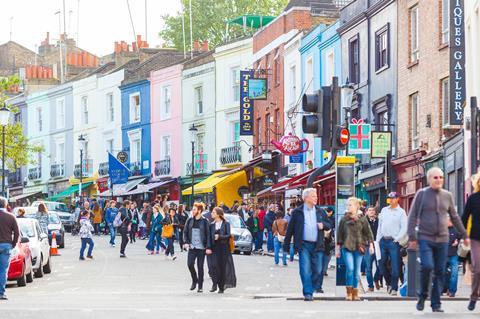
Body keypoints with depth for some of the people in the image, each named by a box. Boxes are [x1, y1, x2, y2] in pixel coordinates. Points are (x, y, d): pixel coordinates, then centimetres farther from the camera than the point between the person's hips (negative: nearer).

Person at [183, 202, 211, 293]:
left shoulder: (204, 221, -3)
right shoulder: (189, 220, 7)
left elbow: (208, 235, -3)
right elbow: (185, 232, 12)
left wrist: (208, 247, -9)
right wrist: (185, 242, -4)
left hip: (201, 248, -3)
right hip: (192, 247, 3)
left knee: (200, 266, 1)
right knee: (190, 264, -9)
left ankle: (200, 286, 11)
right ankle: (194, 280, 15)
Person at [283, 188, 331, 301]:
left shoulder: (320, 212, 12)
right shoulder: (297, 212, 2)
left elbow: (329, 225, 17)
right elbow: (290, 228, 4)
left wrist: (323, 225, -7)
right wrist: (286, 245, 3)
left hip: (317, 245, 3)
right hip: (304, 245, -3)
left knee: (318, 270, 4)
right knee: (305, 269, -11)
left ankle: (316, 289, 22)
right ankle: (308, 293, -11)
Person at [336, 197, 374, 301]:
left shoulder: (362, 219, 5)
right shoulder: (344, 219, 7)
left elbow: (368, 233, 8)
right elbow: (339, 234, 10)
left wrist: (371, 245, 1)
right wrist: (338, 248, 9)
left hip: (359, 248, 1)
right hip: (347, 247, -1)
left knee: (357, 271, 4)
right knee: (350, 268, -15)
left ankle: (355, 293, 13)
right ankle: (349, 292, -5)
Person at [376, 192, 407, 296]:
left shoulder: (401, 212, 0)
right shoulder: (384, 210, 15)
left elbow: (404, 228, -5)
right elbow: (380, 225, 16)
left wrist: (396, 239, -13)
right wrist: (378, 239, 9)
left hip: (393, 241, -5)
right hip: (383, 240, 5)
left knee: (395, 266, -6)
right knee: (382, 264, 7)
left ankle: (394, 288, -1)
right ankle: (390, 282, 25)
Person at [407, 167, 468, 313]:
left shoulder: (447, 195, 9)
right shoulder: (422, 194, -1)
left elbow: (455, 217, 18)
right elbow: (413, 216, -1)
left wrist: (464, 235, 17)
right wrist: (412, 237, -8)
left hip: (442, 240, 3)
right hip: (425, 239, -3)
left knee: (440, 272, 1)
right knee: (427, 266, -20)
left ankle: (436, 303, 10)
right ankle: (422, 296, 2)